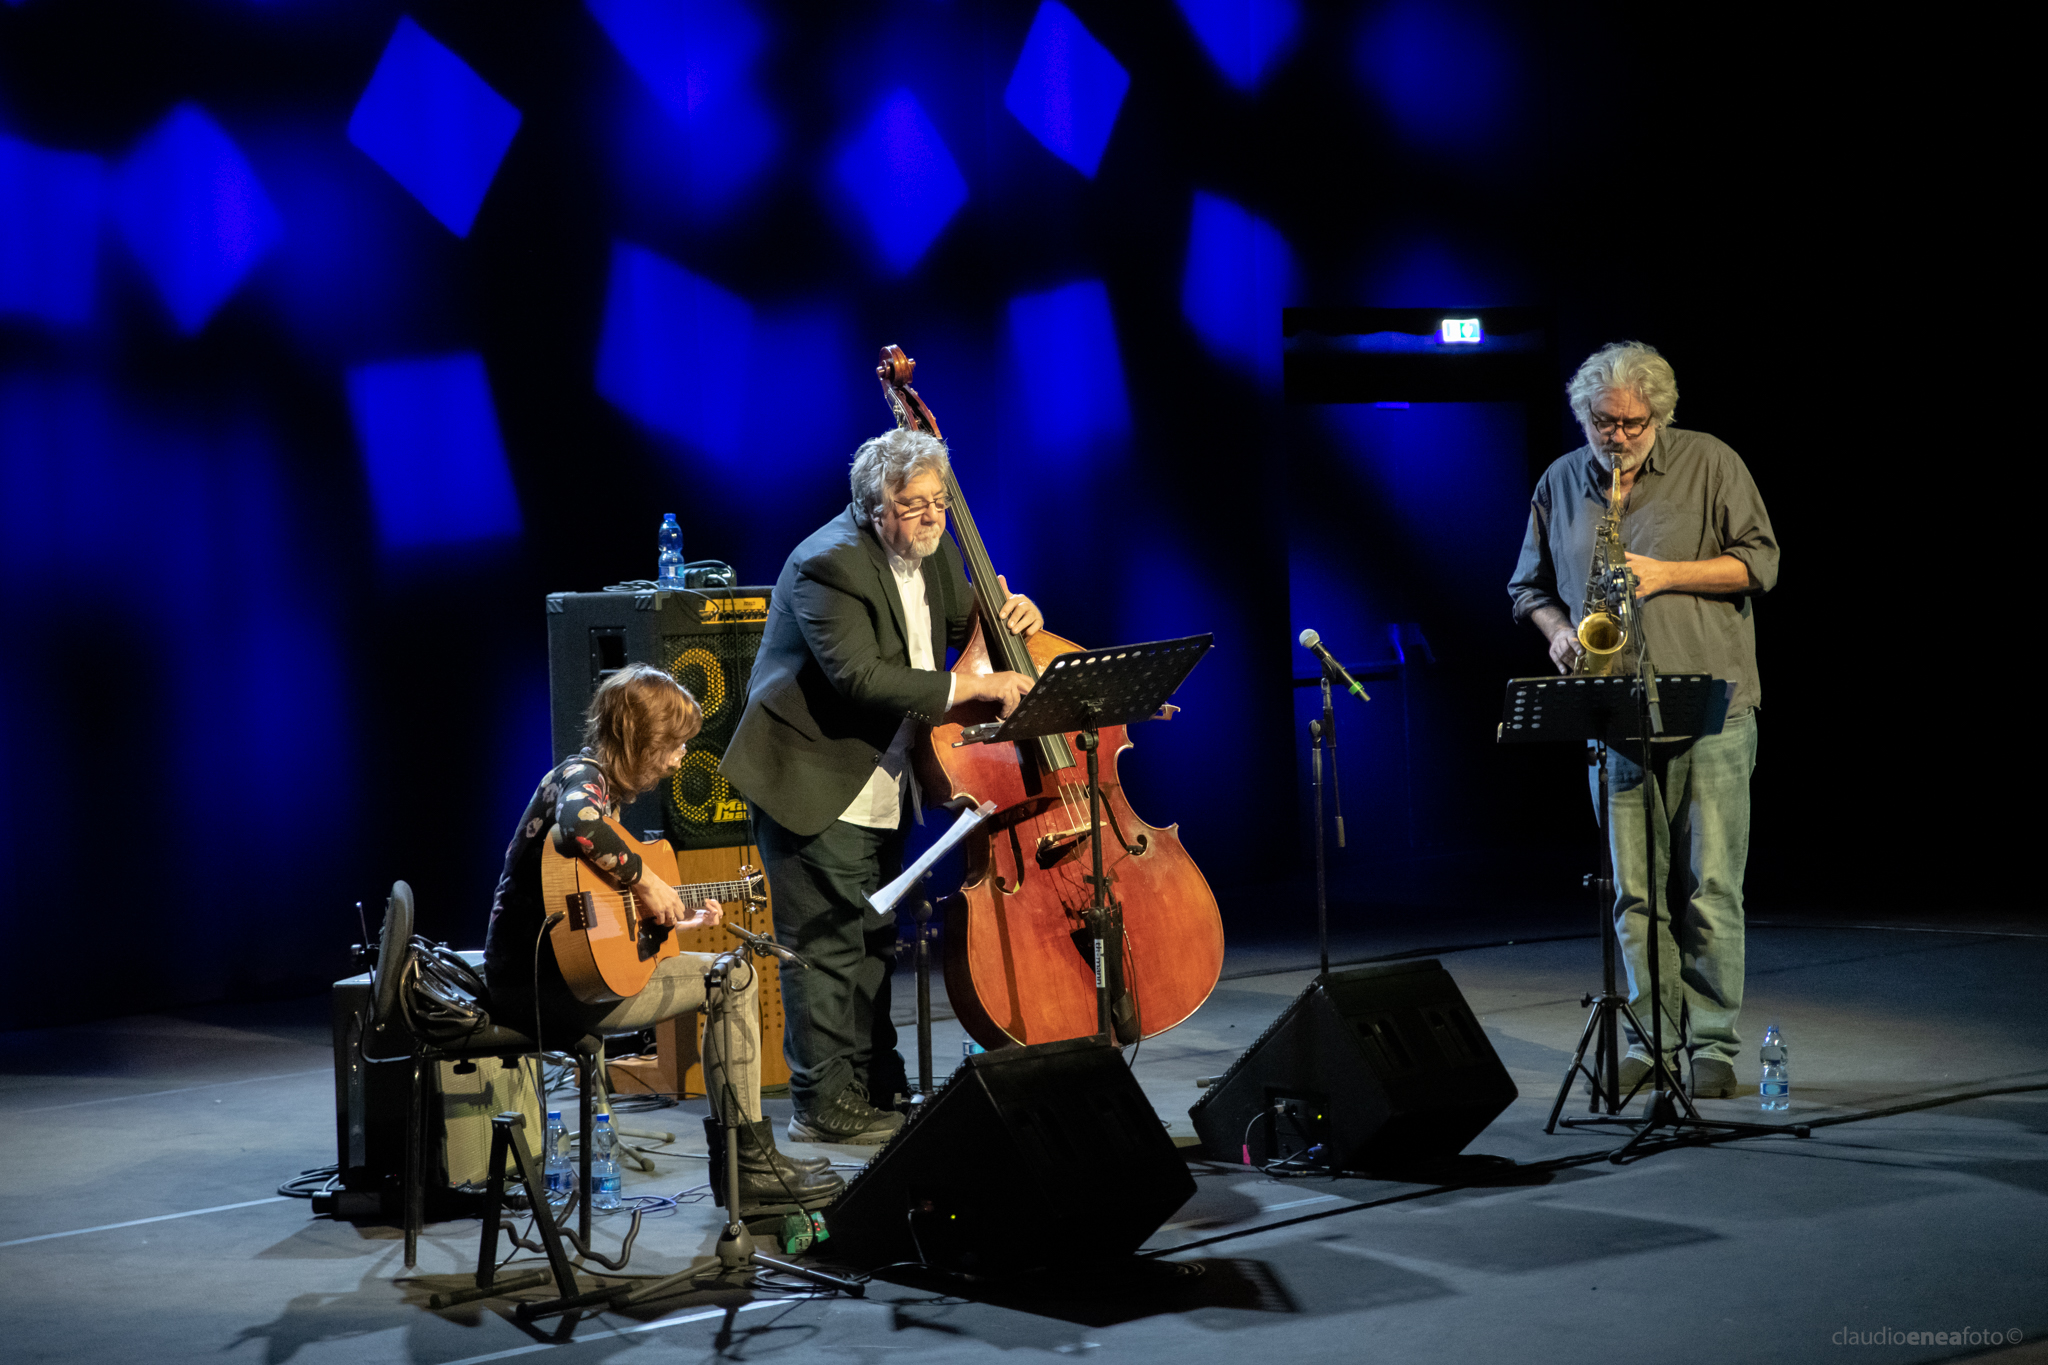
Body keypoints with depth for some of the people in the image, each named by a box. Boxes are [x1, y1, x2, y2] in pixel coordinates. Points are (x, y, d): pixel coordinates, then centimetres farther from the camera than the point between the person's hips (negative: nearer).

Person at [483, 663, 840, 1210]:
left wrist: (675, 920, 20)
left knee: (732, 973, 19)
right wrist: (645, 881, -28)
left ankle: (749, 1159, 19)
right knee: (734, 977, -5)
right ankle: (752, 1165, -1)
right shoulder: (583, 775, -12)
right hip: (545, 985, -11)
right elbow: (577, 825, -39)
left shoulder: (604, 785, 18)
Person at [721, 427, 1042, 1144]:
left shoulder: (930, 551, 5)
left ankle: (877, 1086, 26)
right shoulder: (831, 564, -22)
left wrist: (1010, 614, -2)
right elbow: (861, 678, -31)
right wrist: (972, 688, -32)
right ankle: (826, 1105, 2)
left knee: (873, 943, 16)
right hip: (815, 782, -9)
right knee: (827, 945, -6)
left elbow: (966, 622, 21)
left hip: (880, 784, 9)